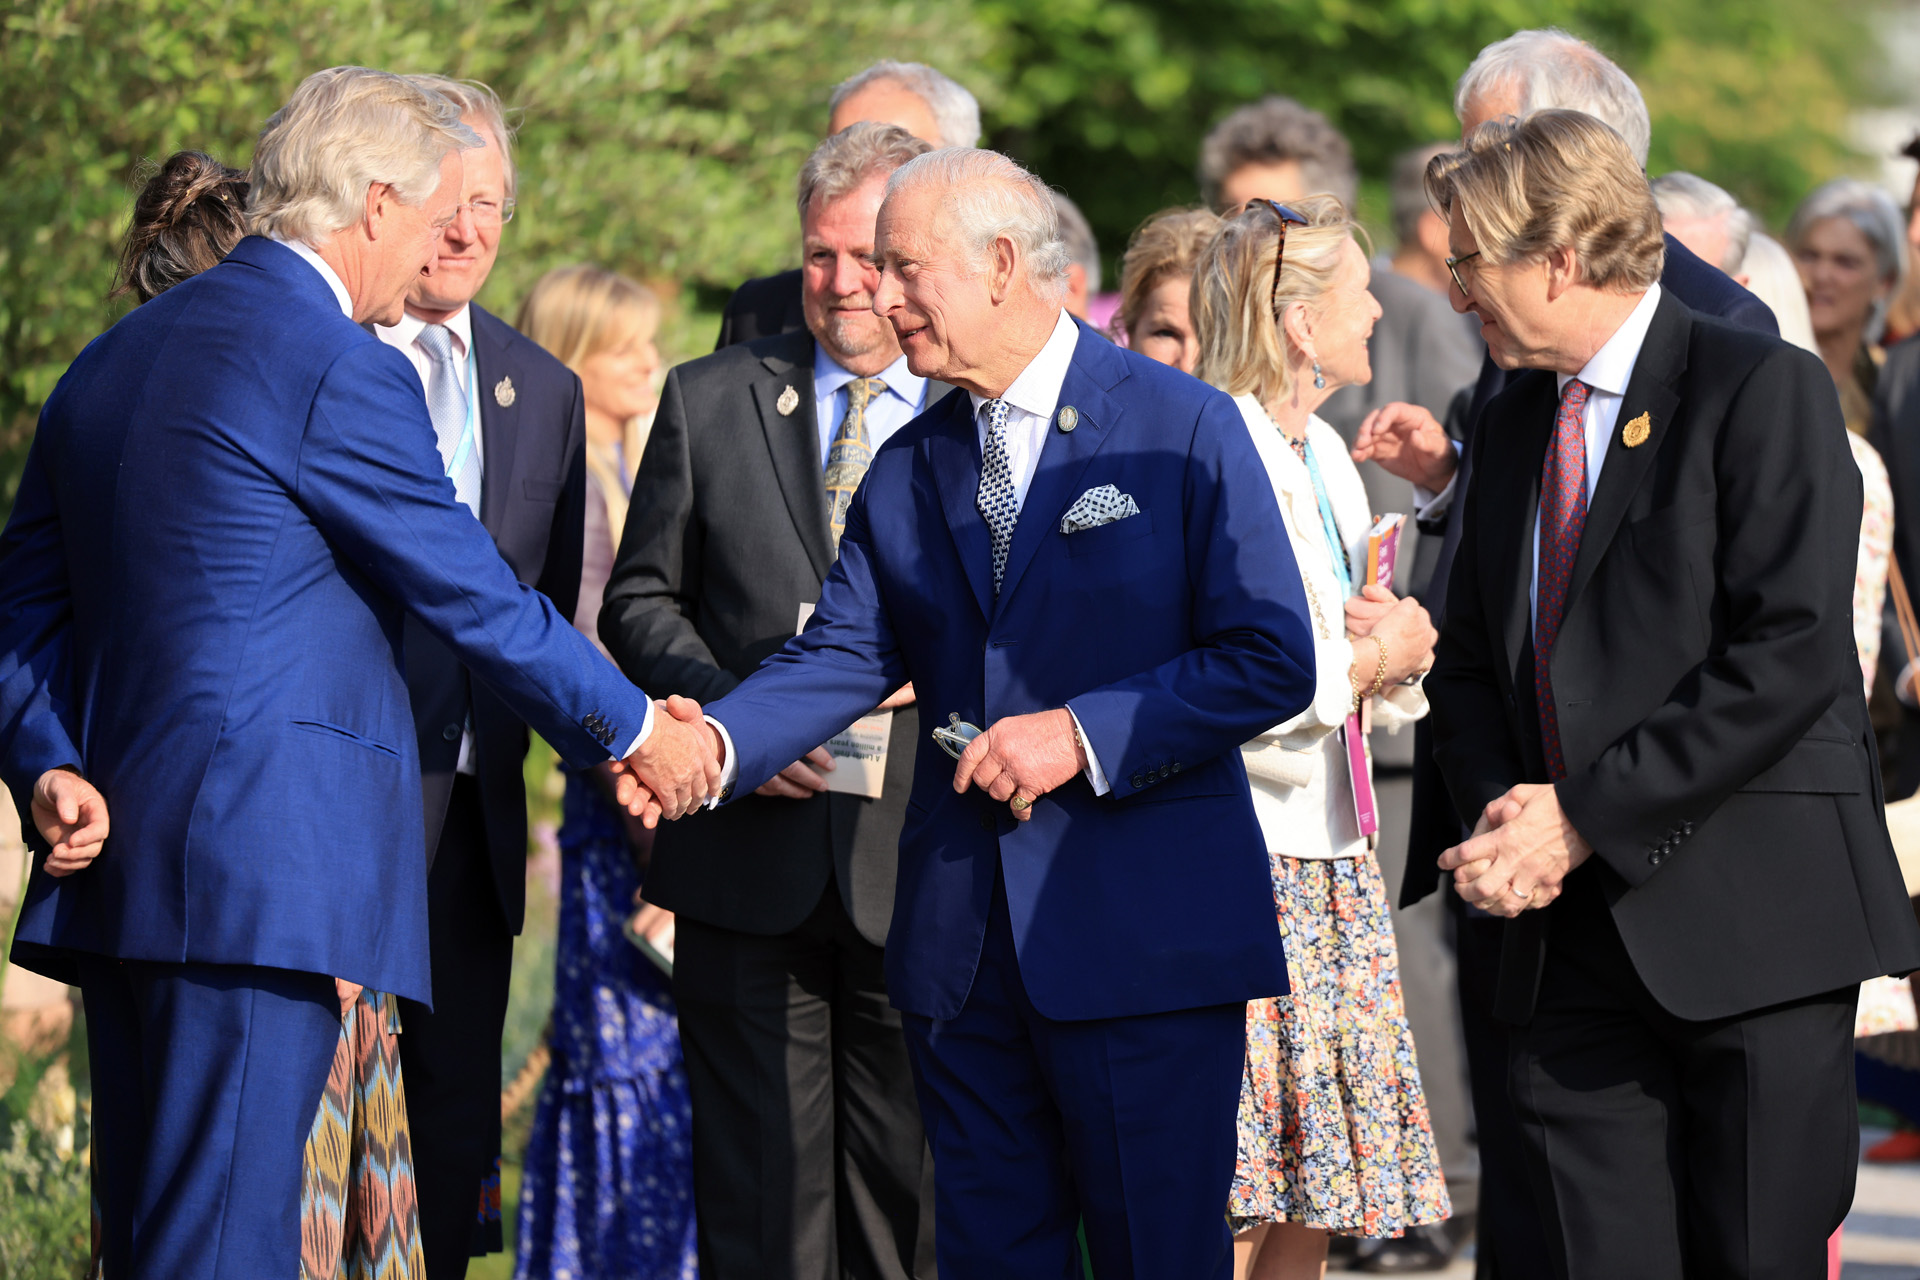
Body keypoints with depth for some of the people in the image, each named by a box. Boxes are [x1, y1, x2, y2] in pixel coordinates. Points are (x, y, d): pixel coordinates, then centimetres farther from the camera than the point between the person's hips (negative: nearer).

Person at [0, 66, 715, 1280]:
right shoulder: (340, 370, -11)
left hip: (117, 859, 9)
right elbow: (478, 600, -5)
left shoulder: (114, 359, 16)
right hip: (261, 870, -9)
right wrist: (636, 729, 8)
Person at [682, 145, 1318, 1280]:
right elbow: (845, 654, 3)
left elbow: (1271, 661, -8)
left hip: (1144, 931, -5)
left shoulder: (1186, 429, -3)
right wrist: (715, 741, -15)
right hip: (963, 944, 5)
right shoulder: (908, 468, 13)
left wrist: (1083, 736, -16)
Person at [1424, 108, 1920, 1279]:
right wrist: (1503, 813, -1)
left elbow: (1792, 656, -15)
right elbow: (1471, 661, 21)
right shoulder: (1516, 421, 18)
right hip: (1574, 926, 6)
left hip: (1750, 918, -6)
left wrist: (1587, 818, -15)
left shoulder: (1762, 390, -5)